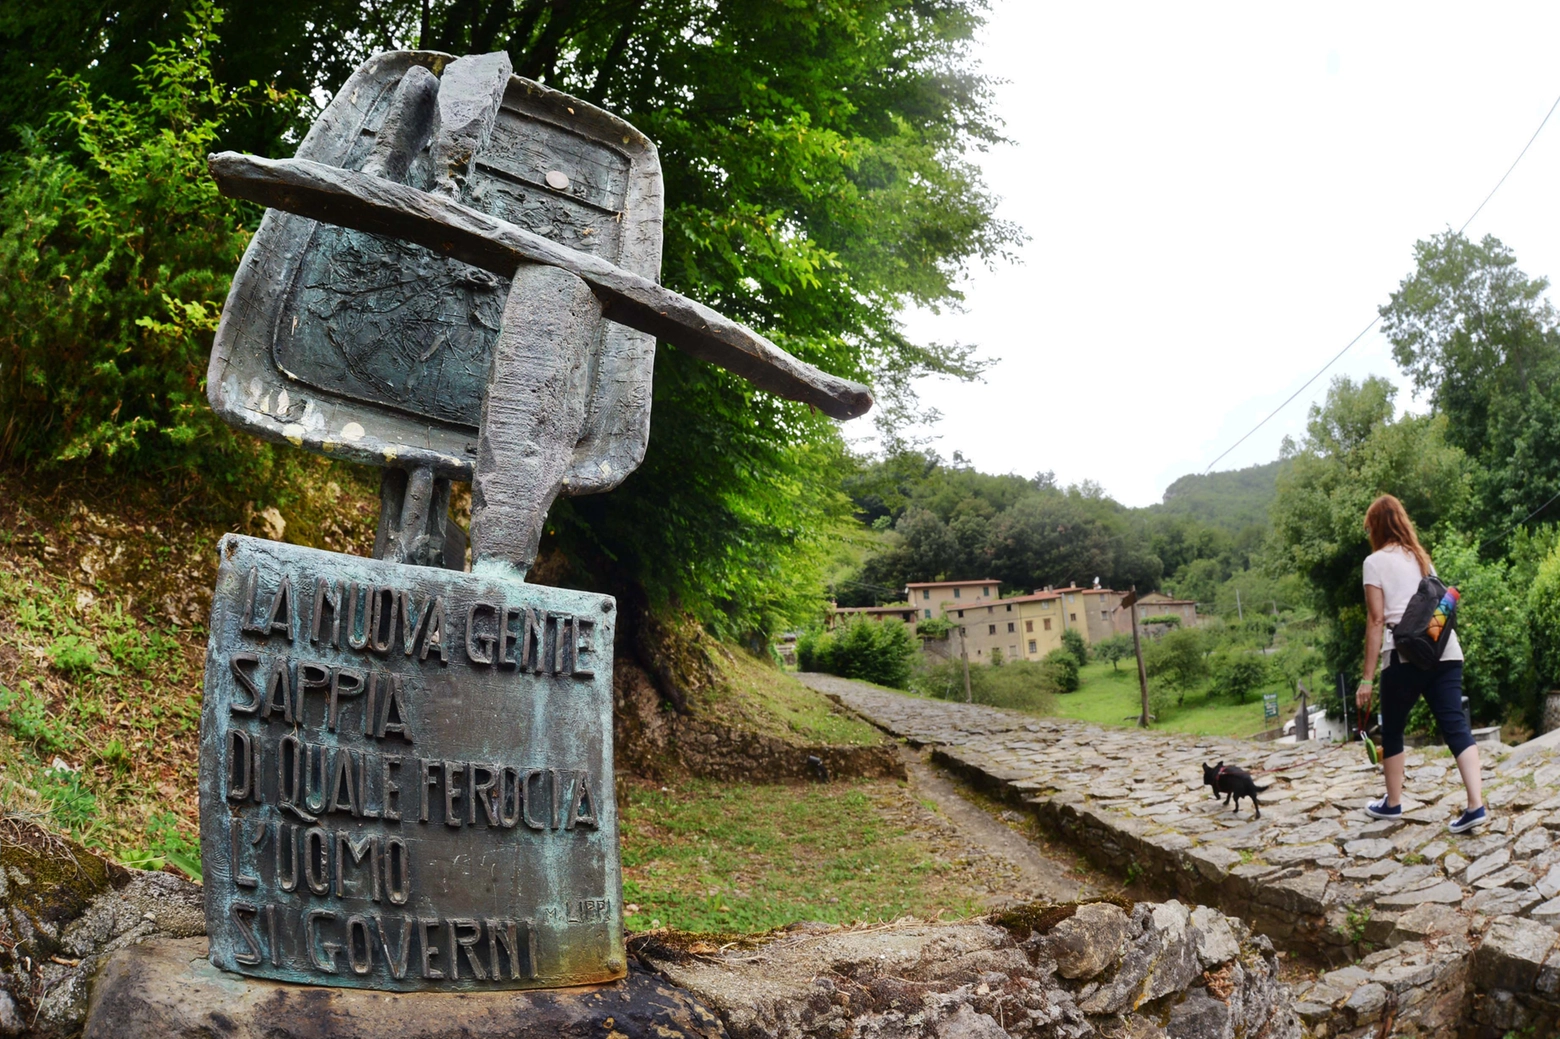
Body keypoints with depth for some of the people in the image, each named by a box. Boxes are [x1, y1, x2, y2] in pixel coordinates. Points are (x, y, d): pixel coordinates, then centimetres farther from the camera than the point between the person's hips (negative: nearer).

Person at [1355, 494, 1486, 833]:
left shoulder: (1376, 561, 1)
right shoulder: (1421, 557, 22)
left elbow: (1376, 621, -5)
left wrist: (1367, 677, -4)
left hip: (1406, 655, -6)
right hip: (1445, 650, 6)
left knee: (1392, 730, 11)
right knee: (1455, 725, 0)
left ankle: (1392, 803, 22)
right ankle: (1476, 805, -14)